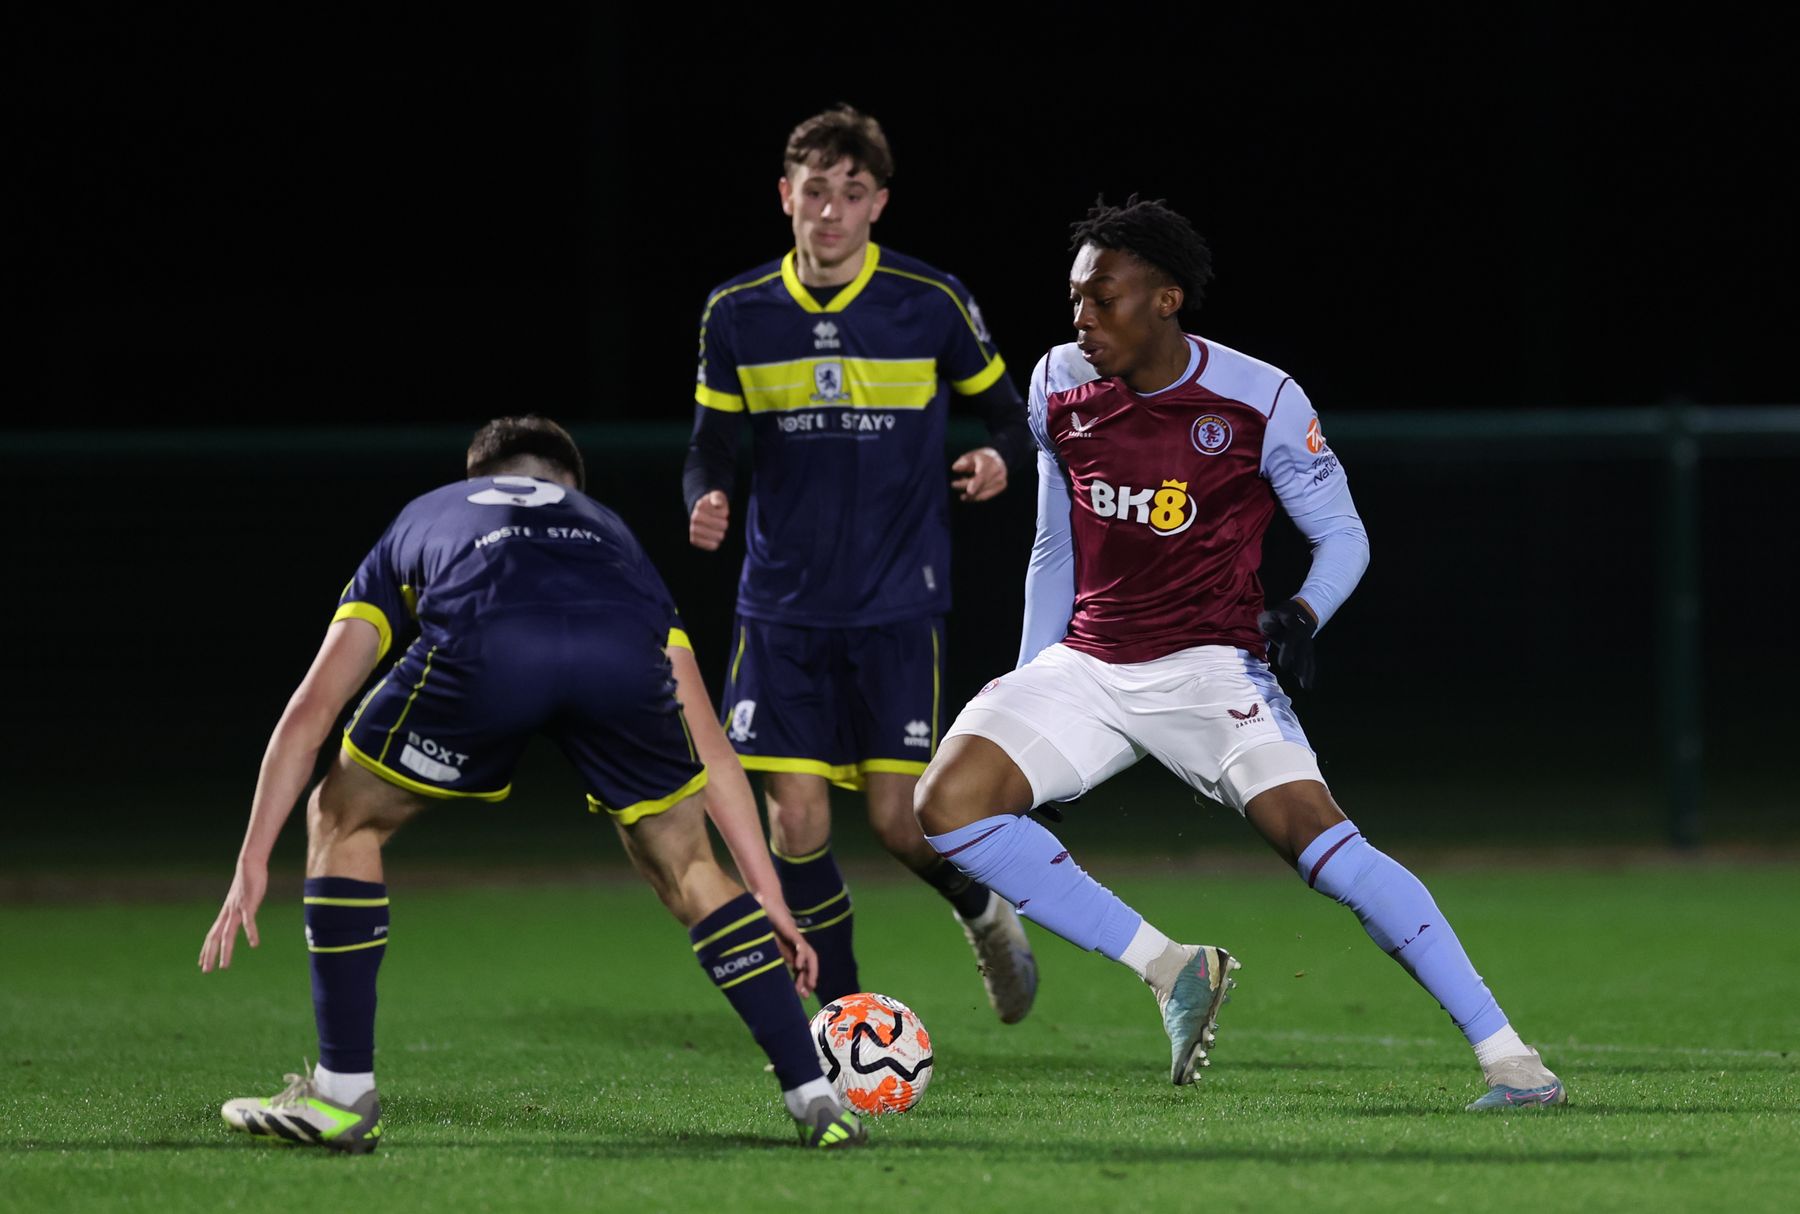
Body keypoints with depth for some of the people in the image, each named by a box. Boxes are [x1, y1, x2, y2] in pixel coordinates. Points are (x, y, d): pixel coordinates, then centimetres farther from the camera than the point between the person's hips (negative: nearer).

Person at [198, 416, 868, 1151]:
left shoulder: (421, 521, 43)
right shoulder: (610, 533, 44)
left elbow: (311, 709, 32)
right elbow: (707, 744, 41)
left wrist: (253, 864, 32)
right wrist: (768, 896, 44)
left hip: (479, 649, -2)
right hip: (624, 660, 2)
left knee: (342, 823, 24)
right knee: (686, 870, 25)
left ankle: (342, 1098, 21)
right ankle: (814, 1101, 18)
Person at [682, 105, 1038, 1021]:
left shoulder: (932, 304, -4)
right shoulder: (737, 315, 1)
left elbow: (1004, 413, 7)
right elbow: (711, 446, 9)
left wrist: (1000, 457, -15)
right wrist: (706, 500, -13)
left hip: (898, 604, -2)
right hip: (784, 609, 2)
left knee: (899, 821, -6)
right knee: (795, 817, -6)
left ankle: (983, 911, 28)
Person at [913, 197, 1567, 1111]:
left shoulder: (1260, 402, -10)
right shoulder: (1059, 387, 3)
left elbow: (1344, 536, -1)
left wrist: (1304, 613, -22)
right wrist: (1028, 696, 15)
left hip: (1208, 666, -5)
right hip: (1084, 661, 5)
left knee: (1314, 833, -26)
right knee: (947, 801, -18)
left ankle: (1506, 1056, -23)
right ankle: (1169, 968, -10)